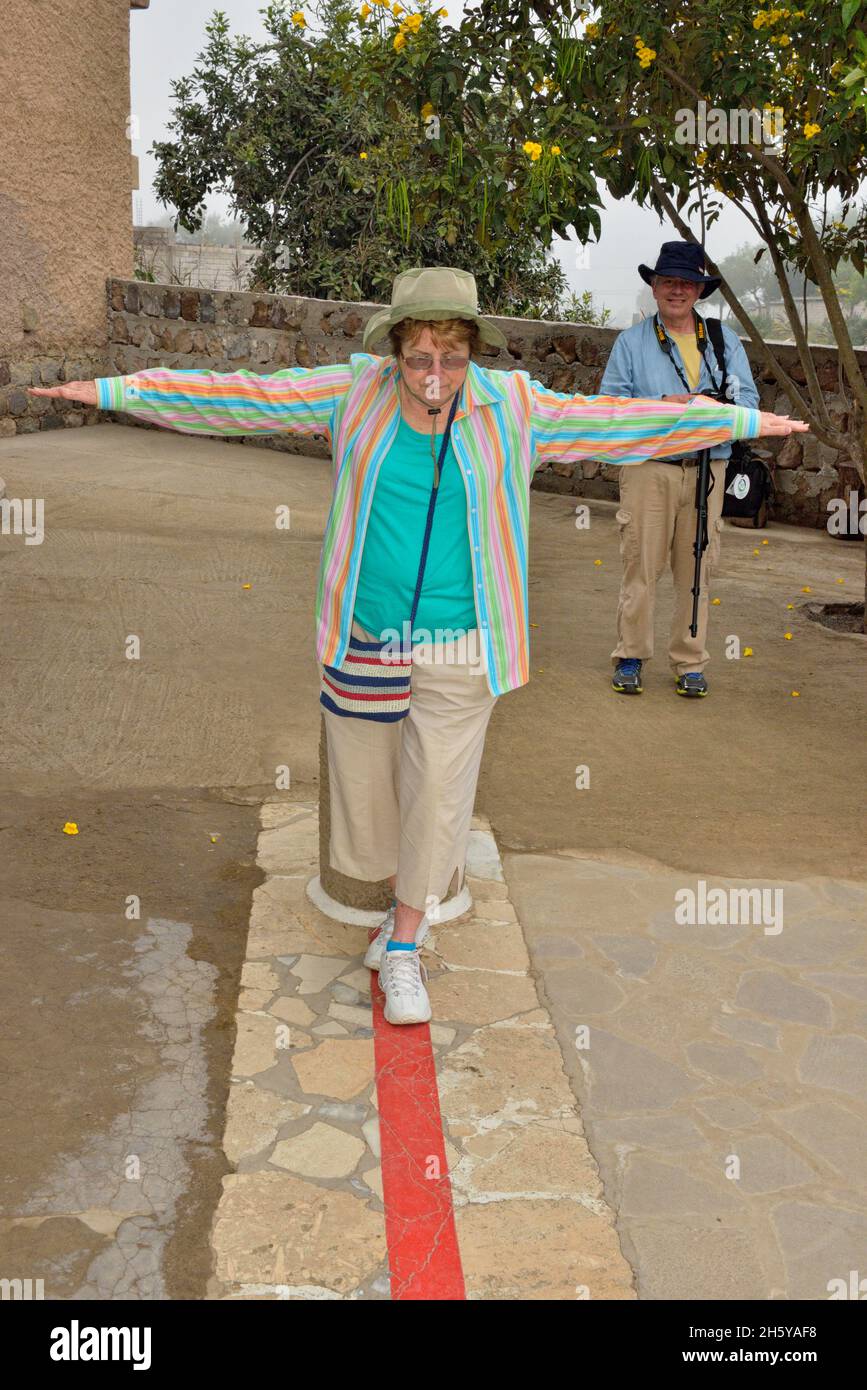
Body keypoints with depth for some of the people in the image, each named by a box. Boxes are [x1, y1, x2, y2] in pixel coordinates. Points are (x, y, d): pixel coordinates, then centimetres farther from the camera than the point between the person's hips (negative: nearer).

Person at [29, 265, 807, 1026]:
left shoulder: (512, 408, -3)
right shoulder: (355, 394, -2)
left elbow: (624, 421, 3)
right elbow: (235, 398, 0)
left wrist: (743, 422, 6)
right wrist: (115, 391, 0)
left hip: (458, 648, -1)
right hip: (363, 641, 2)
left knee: (438, 791, 2)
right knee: (366, 783, 13)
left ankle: (403, 950, 21)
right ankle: (413, 899, 41)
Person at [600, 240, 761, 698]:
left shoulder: (725, 340, 14)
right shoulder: (631, 341, 8)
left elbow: (748, 399, 7)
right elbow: (610, 403, 0)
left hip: (707, 468, 2)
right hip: (648, 467, -2)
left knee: (696, 568, 4)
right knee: (640, 565, -2)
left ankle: (690, 662, 15)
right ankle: (630, 656, 12)